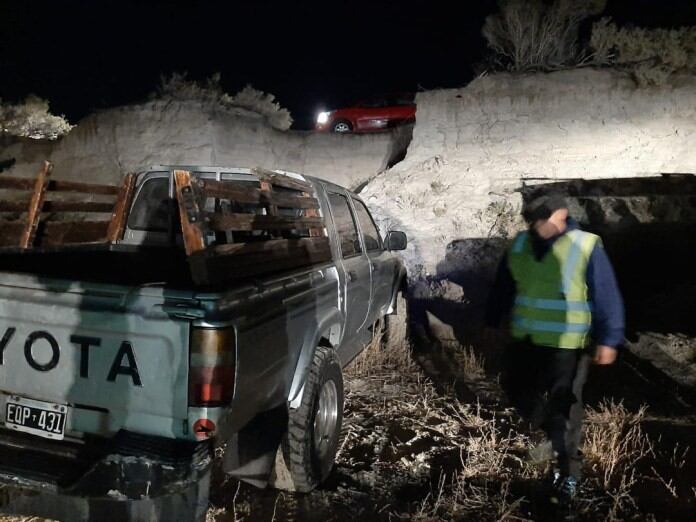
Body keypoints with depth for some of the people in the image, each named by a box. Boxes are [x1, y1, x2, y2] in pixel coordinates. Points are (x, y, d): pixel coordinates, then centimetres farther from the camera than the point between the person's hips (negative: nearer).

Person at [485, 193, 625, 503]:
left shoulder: (585, 247, -11)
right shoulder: (519, 245, 2)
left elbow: (607, 297, -9)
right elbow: (503, 289, 11)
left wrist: (608, 340, -11)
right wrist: (492, 323, 16)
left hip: (567, 345, -5)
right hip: (524, 340, 6)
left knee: (563, 407, 2)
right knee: (518, 392, 15)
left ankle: (569, 471, 19)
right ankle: (552, 436, 39)